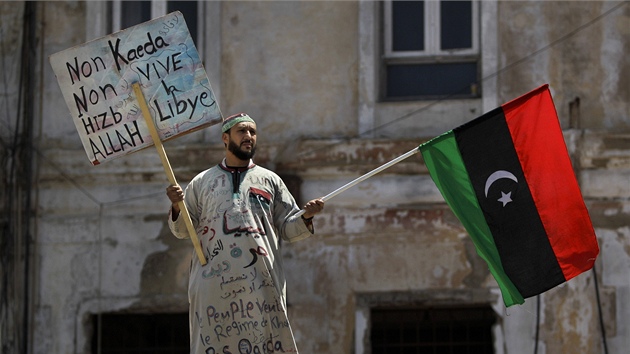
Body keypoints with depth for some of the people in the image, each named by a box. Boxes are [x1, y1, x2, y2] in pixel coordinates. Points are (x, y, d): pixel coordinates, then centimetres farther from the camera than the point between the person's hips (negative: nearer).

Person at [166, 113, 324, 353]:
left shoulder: (270, 180, 16)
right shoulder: (202, 182, 16)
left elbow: (289, 229, 13)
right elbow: (183, 230, 14)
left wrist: (306, 218, -7)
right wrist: (177, 207, -6)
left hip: (262, 282, 0)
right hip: (214, 281, 0)